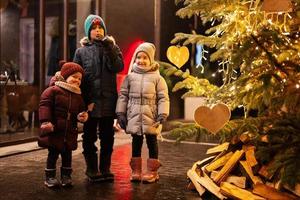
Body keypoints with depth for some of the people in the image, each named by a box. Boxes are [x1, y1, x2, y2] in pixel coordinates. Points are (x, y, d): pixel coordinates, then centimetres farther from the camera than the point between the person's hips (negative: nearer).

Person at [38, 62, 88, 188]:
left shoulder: (78, 96, 11)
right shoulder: (53, 90, -7)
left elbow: (81, 110, 19)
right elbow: (45, 105, -14)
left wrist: (82, 116, -4)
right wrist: (45, 121, -24)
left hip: (70, 132, 5)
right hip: (54, 131, -5)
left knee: (67, 154, 13)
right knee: (53, 154, 4)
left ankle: (66, 176, 26)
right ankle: (50, 177, 18)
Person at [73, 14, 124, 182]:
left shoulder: (112, 47, 10)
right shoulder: (81, 51, 5)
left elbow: (118, 67, -6)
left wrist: (108, 48, -13)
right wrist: (85, 101, -9)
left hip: (109, 100, 1)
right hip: (90, 101, -1)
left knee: (107, 137, 8)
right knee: (89, 137, 5)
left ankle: (105, 168, 18)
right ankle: (92, 169, 15)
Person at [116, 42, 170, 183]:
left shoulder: (157, 78, 0)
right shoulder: (130, 77, 6)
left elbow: (163, 98, -2)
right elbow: (123, 96, 8)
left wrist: (162, 115, -11)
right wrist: (120, 113, 2)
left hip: (150, 116, -2)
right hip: (134, 116, 2)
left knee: (152, 142, 7)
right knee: (136, 142, 10)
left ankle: (152, 171, 17)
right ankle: (136, 170, 20)